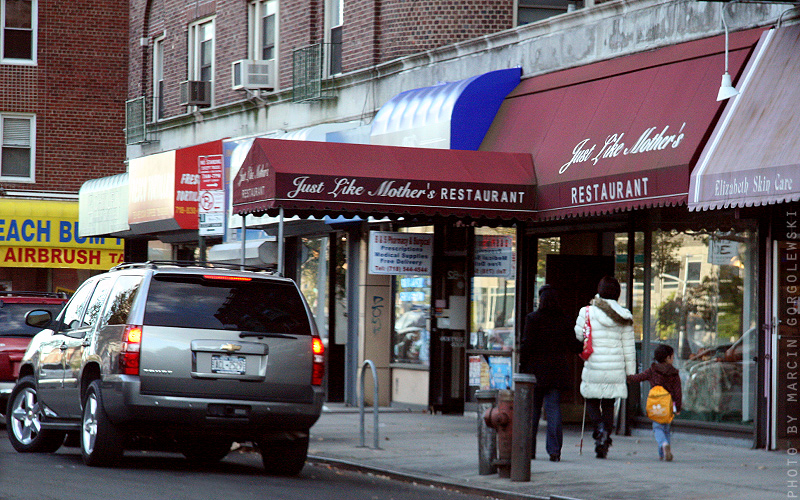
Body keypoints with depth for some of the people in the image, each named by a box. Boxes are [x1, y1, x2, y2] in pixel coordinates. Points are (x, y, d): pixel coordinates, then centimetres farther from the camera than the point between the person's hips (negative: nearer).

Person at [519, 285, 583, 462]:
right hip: (557, 371, 3)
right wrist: (586, 345, 22)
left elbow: (527, 345, -10)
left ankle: (529, 449, 11)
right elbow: (572, 345, 4)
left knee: (532, 409, 7)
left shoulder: (533, 318, -7)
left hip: (536, 369, -3)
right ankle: (554, 451, -4)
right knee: (554, 409, 3)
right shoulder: (564, 320, 3)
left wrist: (521, 364, -1)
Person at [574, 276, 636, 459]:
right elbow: (629, 347, 5)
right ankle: (604, 444, 8)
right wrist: (631, 371, 11)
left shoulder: (587, 312, -6)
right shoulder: (624, 317, 2)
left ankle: (599, 426, -15)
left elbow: (577, 336, -2)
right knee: (609, 404, 13)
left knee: (591, 401, 14)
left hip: (594, 366, -2)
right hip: (615, 368, 2)